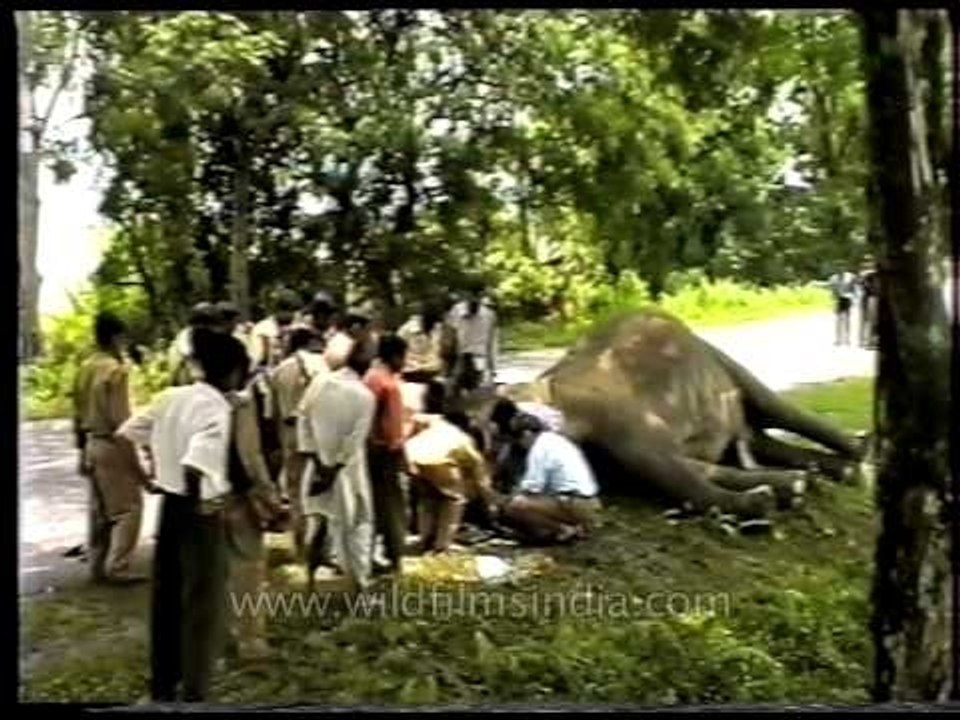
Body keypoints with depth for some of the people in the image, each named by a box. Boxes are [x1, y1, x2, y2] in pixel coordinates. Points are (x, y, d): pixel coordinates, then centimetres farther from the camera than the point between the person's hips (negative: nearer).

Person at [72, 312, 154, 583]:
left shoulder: (85, 368, 8)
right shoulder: (116, 370, -17)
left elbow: (78, 415, 13)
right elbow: (119, 420, -21)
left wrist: (82, 450, 22)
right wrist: (134, 460, -17)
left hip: (92, 443, 9)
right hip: (112, 444, -8)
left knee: (99, 508, 15)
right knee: (128, 507, 0)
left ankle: (98, 566, 21)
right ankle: (117, 567, -2)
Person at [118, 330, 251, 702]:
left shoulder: (171, 396, 2)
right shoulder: (216, 408, -20)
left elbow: (129, 431, 10)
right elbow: (196, 463, -35)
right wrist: (197, 502, -19)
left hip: (169, 505, 7)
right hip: (201, 513, -7)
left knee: (166, 598, 18)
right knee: (203, 604, 6)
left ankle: (162, 684, 32)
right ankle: (194, 691, 15)